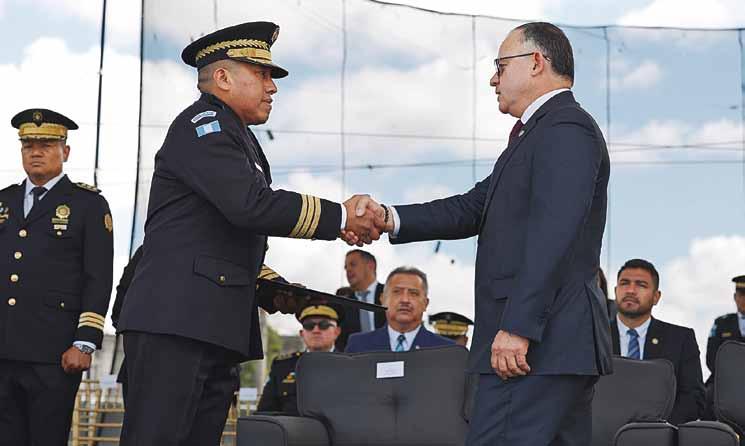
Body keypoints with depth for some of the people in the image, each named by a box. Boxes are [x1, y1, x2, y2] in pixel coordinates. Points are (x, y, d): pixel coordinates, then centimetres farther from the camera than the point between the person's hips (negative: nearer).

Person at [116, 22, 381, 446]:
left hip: (217, 327, 10)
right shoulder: (202, 124, -5)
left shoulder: (240, 139, 26)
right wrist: (341, 217, -14)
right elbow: (251, 206, -20)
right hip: (175, 321, -10)